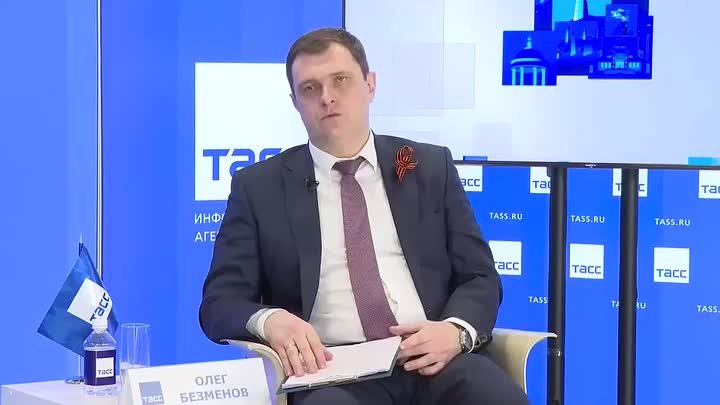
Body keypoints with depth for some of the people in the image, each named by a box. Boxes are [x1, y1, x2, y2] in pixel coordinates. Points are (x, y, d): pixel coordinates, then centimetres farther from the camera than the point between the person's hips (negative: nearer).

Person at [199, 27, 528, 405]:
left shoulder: (431, 167, 16)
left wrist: (457, 330, -11)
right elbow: (220, 302, 5)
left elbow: (479, 277, 13)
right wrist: (270, 320, -20)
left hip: (434, 360, 3)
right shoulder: (258, 187, 11)